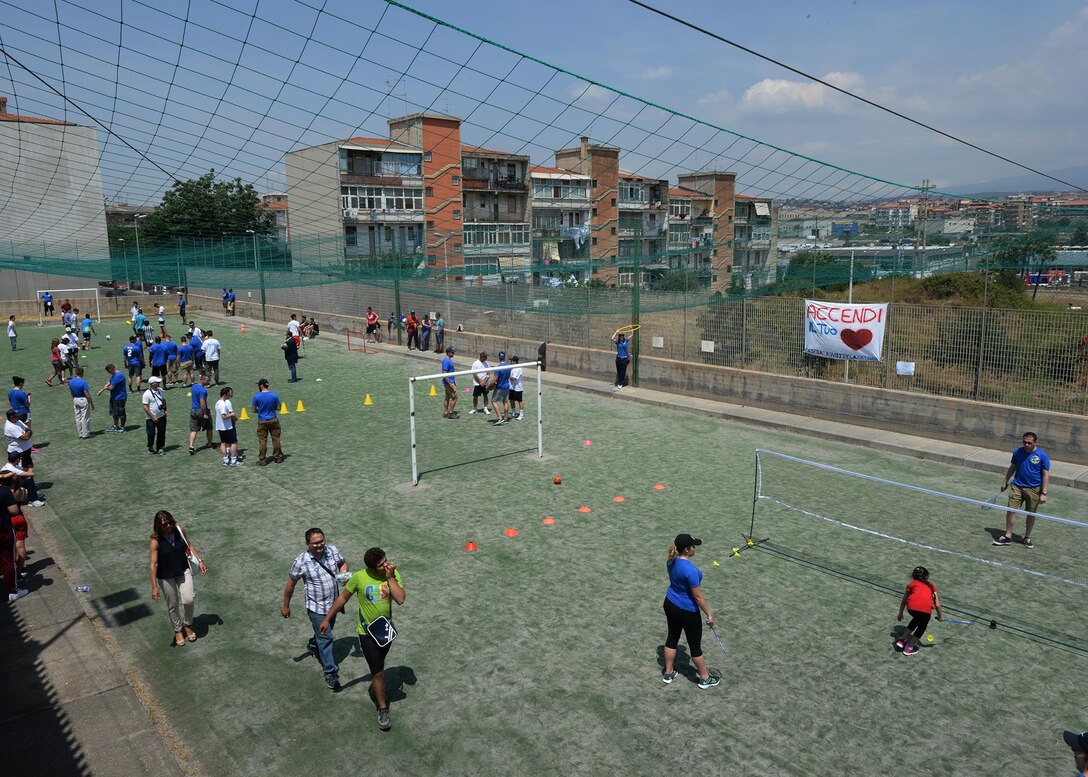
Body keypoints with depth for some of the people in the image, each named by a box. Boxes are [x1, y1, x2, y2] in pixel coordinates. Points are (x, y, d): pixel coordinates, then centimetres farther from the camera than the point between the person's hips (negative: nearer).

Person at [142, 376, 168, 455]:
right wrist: (153, 417, -17)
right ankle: (150, 448, 24)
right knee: (151, 434, 6)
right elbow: (145, 407, -16)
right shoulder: (147, 394, -16)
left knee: (161, 433, 9)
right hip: (151, 418, -5)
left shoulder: (160, 390, 4)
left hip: (161, 416, 5)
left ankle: (160, 448, 20)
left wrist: (165, 410, 8)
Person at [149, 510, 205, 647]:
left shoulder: (179, 531, -13)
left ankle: (188, 625, 25)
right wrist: (154, 587, -22)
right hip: (166, 577, -2)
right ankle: (178, 630, 37)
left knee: (188, 600, -4)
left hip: (183, 571, 2)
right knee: (172, 605, 13)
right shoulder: (156, 541, -23)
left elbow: (189, 546, 4)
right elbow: (153, 564, -21)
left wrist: (200, 561, 2)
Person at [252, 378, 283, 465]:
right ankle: (278, 457, 20)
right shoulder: (274, 395, -7)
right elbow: (278, 408, -2)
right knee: (276, 439, 11)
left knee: (262, 441, 5)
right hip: (273, 420, 2)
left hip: (262, 422, -1)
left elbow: (254, 410, -4)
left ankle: (262, 460, 10)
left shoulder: (257, 396, -10)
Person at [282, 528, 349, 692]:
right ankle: (330, 673, 11)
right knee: (325, 638, -1)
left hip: (334, 603, 5)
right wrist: (286, 606, -1)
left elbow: (343, 563, 6)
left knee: (325, 631, 27)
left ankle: (313, 645, 59)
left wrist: (343, 575, -15)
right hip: (317, 607, -5)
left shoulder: (332, 550, -13)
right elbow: (291, 584, -10)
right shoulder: (301, 562, -23)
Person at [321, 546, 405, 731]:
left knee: (378, 667, 25)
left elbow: (400, 599, -26)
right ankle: (383, 709, 16)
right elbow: (343, 597, -5)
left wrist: (390, 577, -29)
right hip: (367, 633, -3)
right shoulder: (359, 577, -19)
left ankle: (377, 689, 53)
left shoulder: (393, 574, -14)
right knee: (378, 672, -2)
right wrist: (327, 619, 0)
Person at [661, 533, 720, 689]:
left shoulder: (671, 561, -7)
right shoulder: (690, 570, -32)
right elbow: (698, 596, -24)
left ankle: (668, 673, 37)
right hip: (687, 612, -7)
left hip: (670, 604, 7)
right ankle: (704, 679, 31)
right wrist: (709, 614, -12)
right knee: (695, 645, 12)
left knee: (672, 638, 22)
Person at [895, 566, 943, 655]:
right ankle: (909, 648, 30)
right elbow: (937, 605, 22)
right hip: (926, 609, -2)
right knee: (922, 626, 25)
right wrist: (940, 616, 38)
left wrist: (900, 614, 44)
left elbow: (903, 602, 32)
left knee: (916, 620, 33)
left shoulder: (911, 584, 27)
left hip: (911, 607, 2)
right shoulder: (932, 586, 28)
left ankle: (902, 641, 39)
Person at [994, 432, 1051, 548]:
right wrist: (1005, 481, 19)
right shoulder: (1017, 452, 0)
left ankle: (1027, 538, 26)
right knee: (1011, 510, -4)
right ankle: (1007, 537, 5)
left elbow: (1046, 475, -8)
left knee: (1031, 514, 9)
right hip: (1017, 486, 2)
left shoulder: (1042, 456, -10)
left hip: (1034, 489, -2)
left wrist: (1043, 493, -13)